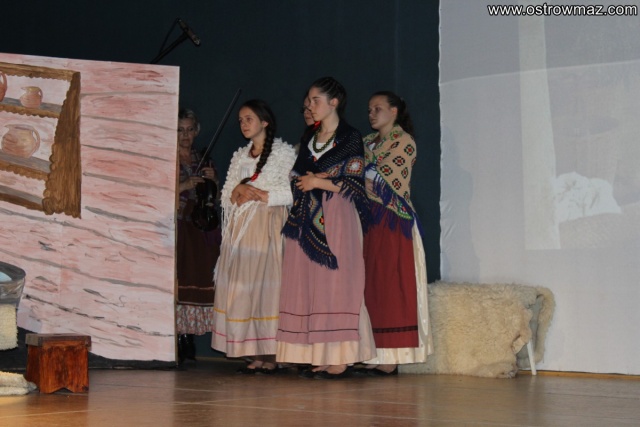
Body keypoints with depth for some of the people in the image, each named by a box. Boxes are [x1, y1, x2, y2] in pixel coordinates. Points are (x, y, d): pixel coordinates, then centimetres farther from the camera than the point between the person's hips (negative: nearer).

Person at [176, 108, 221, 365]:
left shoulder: (203, 160, 18)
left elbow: (214, 197, 19)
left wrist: (213, 181, 1)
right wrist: (184, 186, -15)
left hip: (201, 229, 5)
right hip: (177, 226, -4)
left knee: (199, 280, -3)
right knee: (176, 279, -13)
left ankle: (188, 339, 1)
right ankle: (173, 343, -12)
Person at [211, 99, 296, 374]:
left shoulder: (283, 152, 2)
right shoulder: (239, 156, 20)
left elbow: (291, 192, -8)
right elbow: (226, 196, 16)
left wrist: (257, 194, -9)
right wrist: (238, 191, -5)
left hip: (268, 225, -5)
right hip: (241, 228, 6)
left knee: (266, 285, -10)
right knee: (240, 287, -2)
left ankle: (270, 356, -8)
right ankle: (253, 355, 0)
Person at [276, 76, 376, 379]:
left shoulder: (350, 138, -2)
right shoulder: (309, 140, 18)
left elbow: (354, 185, -8)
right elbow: (295, 178, 18)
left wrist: (318, 182, -9)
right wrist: (306, 181, -3)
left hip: (336, 219, -7)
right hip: (309, 220, 7)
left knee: (336, 283, -8)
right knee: (309, 284, 2)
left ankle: (341, 359, -6)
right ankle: (319, 357, 4)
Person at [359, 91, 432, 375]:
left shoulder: (404, 141, -3)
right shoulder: (368, 142, 19)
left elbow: (388, 184, -11)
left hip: (392, 223, -7)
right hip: (368, 220, 7)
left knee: (389, 285, -8)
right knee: (370, 286, 2)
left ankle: (389, 359, -7)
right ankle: (373, 355, 3)